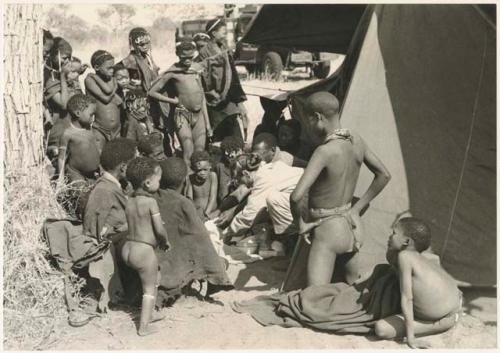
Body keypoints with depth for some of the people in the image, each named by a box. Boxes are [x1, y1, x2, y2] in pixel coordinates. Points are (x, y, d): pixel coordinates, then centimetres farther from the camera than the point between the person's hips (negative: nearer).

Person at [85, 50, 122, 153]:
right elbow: (106, 98, -17)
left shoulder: (112, 79, 10)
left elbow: (109, 90, -14)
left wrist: (95, 76, -4)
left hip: (116, 129, 4)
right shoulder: (89, 79, -5)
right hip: (99, 130, -4)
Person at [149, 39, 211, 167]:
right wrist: (174, 101, -8)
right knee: (188, 155, -11)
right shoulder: (172, 72, -7)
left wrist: (207, 122, 13)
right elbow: (152, 92, -5)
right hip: (182, 115, -5)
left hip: (199, 115, 5)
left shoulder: (197, 69, 6)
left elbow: (202, 96, 13)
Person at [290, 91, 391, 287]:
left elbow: (297, 196, -32)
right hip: (351, 226, 8)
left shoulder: (325, 151, -24)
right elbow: (384, 175, 13)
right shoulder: (356, 141, -1)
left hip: (328, 230, -8)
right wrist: (356, 208, 13)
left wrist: (300, 223, -12)